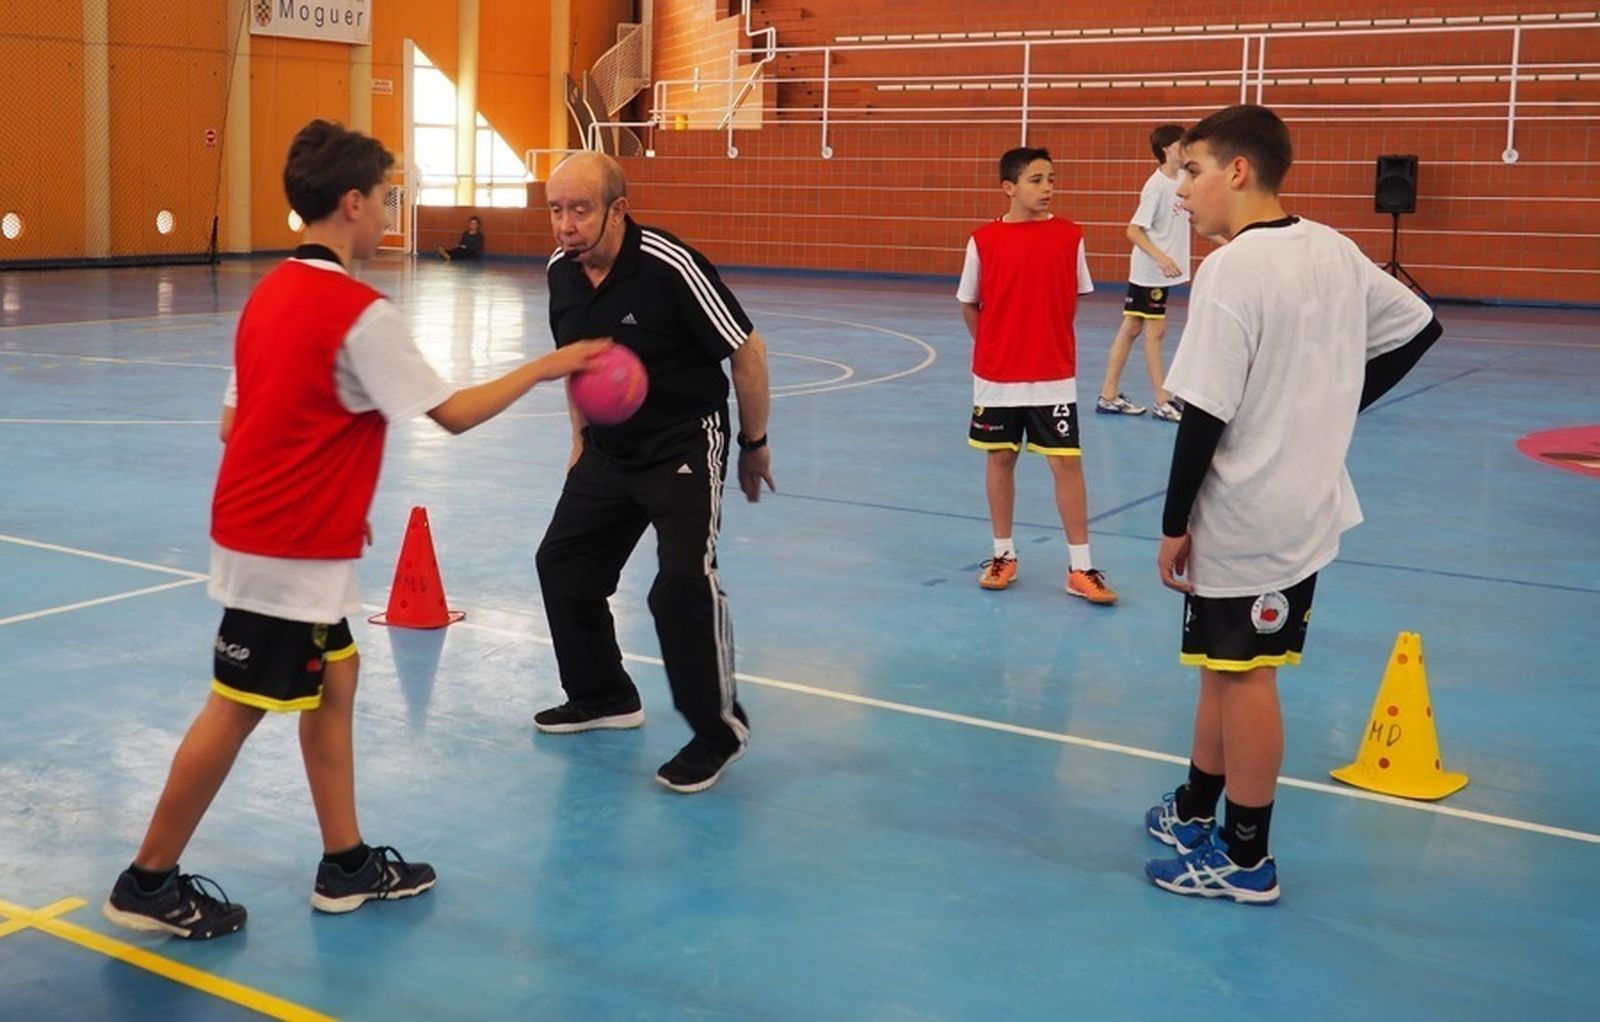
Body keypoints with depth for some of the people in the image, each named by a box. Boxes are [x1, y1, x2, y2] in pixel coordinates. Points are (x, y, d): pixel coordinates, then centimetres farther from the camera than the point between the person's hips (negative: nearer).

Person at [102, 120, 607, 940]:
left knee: (334, 678, 16)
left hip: (266, 529, 9)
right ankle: (147, 884, 14)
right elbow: (454, 414, -14)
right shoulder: (360, 312, -17)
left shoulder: (270, 294, 9)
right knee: (237, 707, 1)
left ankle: (346, 865, 23)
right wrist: (543, 367, -2)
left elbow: (235, 424, 13)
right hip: (290, 546, -9)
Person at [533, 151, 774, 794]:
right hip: (608, 451, 8)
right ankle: (604, 697, 32)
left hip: (685, 447, -7)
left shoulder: (669, 266, -24)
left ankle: (719, 730, -2)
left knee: (683, 583, -20)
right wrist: (581, 438, 17)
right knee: (561, 563, 12)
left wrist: (754, 444, -8)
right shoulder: (561, 271, -3)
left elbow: (747, 351, -16)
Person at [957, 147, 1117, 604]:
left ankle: (1081, 568, 5)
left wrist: (1049, 342, 7)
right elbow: (969, 306, 6)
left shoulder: (1069, 236, -3)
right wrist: (996, 347, 4)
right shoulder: (984, 240, -5)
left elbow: (1074, 299, 9)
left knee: (1067, 463, -2)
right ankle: (1004, 555, 27)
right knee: (1000, 459, 11)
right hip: (996, 376, 1)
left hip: (1053, 376, 0)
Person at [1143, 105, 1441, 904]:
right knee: (1223, 670, 20)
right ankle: (1195, 811, 35)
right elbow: (1418, 327, 16)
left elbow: (1205, 415, -22)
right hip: (1310, 505, 8)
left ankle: (1246, 860, 15)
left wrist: (1174, 524, -13)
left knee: (1242, 676, 4)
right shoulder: (1335, 251, 4)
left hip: (1244, 520, -8)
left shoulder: (1231, 268, -20)